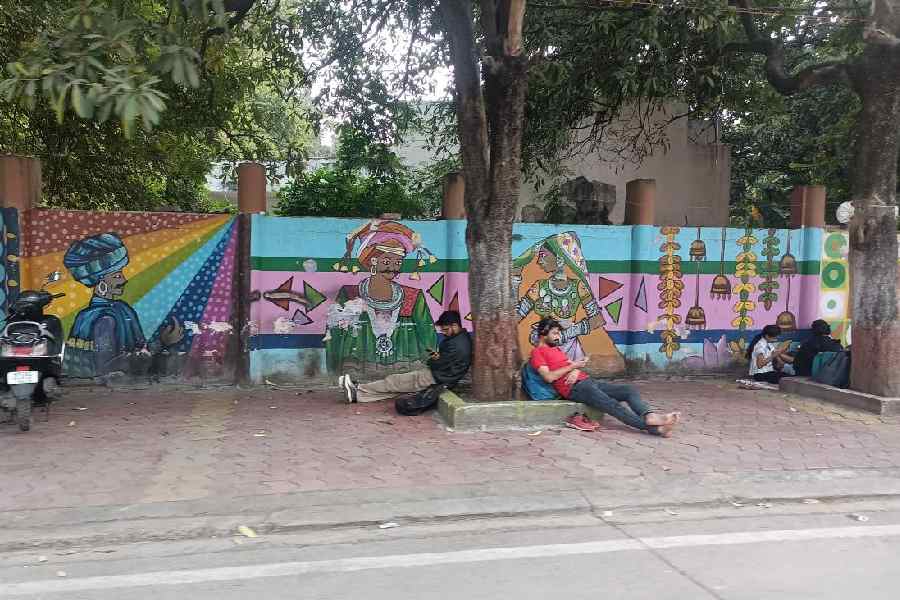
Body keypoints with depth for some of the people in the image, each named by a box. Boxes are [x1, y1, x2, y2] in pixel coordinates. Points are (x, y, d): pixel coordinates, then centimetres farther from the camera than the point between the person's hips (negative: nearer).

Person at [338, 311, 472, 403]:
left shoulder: (457, 345, -25)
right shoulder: (461, 337, 9)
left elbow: (439, 364, -23)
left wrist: (430, 361, -1)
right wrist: (437, 354, -4)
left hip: (437, 378, -10)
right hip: (438, 376, 10)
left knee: (394, 381, -3)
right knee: (399, 381, 5)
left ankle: (357, 389, 7)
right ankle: (357, 395, 4)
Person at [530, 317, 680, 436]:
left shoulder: (557, 349, 27)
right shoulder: (538, 352, 0)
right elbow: (549, 377, -14)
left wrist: (576, 370, -4)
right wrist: (572, 366, -9)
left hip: (588, 381, 9)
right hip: (575, 388, -9)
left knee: (630, 390, -7)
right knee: (613, 405, -25)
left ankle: (649, 416, -33)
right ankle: (654, 428, -34)